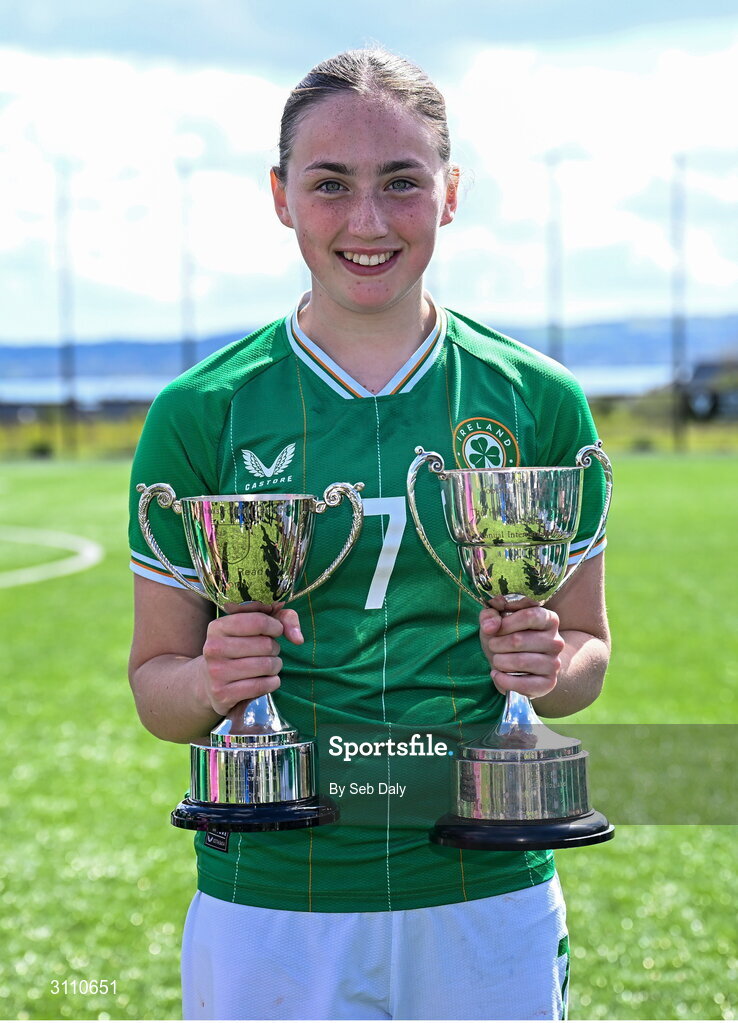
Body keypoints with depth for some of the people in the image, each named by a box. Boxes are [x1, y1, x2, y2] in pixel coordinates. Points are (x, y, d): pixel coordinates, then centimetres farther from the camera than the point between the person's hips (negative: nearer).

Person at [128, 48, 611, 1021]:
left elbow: (588, 651, 10)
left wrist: (550, 667, -12)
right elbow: (156, 680, 4)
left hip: (490, 899, 1)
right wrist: (213, 683, -18)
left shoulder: (539, 401, 2)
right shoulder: (201, 412, -2)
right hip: (268, 897, -1)